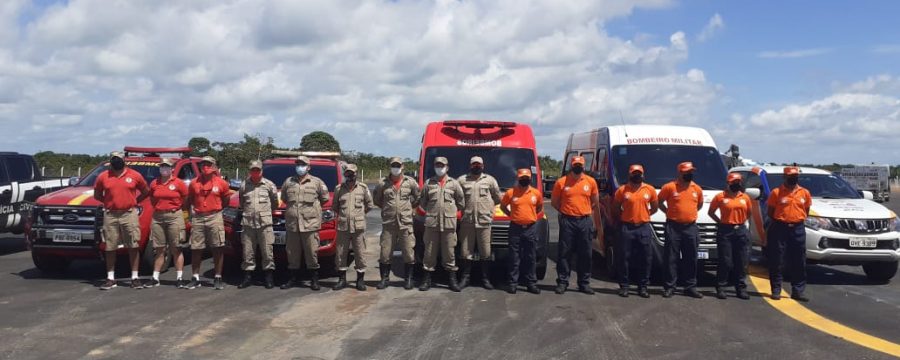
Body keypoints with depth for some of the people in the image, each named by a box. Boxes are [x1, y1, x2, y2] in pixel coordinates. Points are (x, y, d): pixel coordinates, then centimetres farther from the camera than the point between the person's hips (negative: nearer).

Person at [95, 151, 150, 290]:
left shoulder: (135, 175, 2)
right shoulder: (103, 177, 5)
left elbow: (146, 192, 12)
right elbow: (97, 195, 16)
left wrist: (134, 202, 3)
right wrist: (109, 202, 6)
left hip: (129, 214, -1)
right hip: (110, 215, 1)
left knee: (133, 247, 1)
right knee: (110, 248, 6)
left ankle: (135, 277, 7)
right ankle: (110, 279, 13)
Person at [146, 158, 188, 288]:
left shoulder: (178, 183, -2)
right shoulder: (154, 183, 8)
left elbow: (186, 197, 5)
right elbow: (152, 198, 20)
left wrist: (177, 208, 6)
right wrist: (158, 207, 10)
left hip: (174, 216, -3)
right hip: (158, 217, 4)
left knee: (176, 249, -1)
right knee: (159, 250, 8)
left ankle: (179, 278, 2)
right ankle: (155, 279, 12)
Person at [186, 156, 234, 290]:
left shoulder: (221, 183, 1)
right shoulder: (194, 183, 6)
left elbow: (226, 199, 11)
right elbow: (190, 200, 17)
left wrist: (216, 209, 5)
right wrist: (197, 208, 6)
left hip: (214, 217, -2)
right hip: (198, 218, 2)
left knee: (217, 249, 0)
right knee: (196, 249, 4)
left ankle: (218, 278, 7)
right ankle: (195, 278, 13)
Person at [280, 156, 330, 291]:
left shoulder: (317, 182, 4)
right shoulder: (288, 182, 13)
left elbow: (325, 198, 11)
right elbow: (283, 198, 25)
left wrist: (314, 207, 11)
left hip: (310, 224, -3)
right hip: (292, 224, 3)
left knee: (312, 253, -3)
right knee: (292, 253, 7)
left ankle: (314, 280, 5)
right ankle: (294, 278, 18)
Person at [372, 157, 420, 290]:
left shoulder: (410, 182, 2)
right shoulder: (383, 184, 2)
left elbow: (417, 196, 17)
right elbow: (376, 199, 15)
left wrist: (409, 205, 12)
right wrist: (386, 208, 12)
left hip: (406, 223, 0)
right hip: (388, 223, 0)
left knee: (408, 252, 1)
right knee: (385, 252, 3)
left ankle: (408, 279, 12)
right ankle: (384, 278, 15)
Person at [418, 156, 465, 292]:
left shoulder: (454, 183, 7)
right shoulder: (429, 183, 8)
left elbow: (461, 202, 12)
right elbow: (422, 202, 13)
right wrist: (431, 211, 10)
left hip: (449, 223, -1)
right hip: (431, 223, 1)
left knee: (449, 251, 2)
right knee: (430, 251, 3)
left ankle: (453, 280, 9)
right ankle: (427, 279, 10)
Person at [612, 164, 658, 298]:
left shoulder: (650, 189, 5)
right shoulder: (622, 190, 0)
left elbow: (654, 208, 16)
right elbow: (615, 208, 10)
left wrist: (642, 216, 8)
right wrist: (624, 217, 4)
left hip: (644, 228, 2)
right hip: (626, 228, -2)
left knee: (645, 259, 4)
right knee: (623, 258, 1)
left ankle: (643, 287, 13)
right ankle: (623, 286, 10)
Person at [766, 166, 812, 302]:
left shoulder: (805, 193, 7)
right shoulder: (776, 192, -2)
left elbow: (806, 211, 16)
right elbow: (769, 212, 2)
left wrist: (798, 220, 5)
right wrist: (779, 222, -2)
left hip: (798, 229, 3)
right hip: (780, 229, -3)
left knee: (799, 263, 5)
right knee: (777, 261, 0)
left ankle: (798, 291, 12)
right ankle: (776, 290, 7)